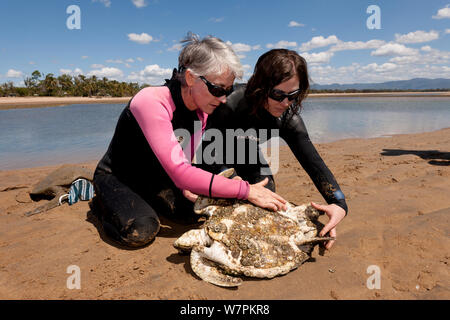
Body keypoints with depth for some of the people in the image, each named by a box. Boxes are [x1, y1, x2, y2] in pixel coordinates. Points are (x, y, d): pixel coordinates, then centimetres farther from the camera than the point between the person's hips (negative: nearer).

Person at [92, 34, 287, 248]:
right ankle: (103, 201, 4)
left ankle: (145, 201, 14)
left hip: (153, 178, 7)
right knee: (141, 232, -28)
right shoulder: (151, 102, -33)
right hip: (116, 178, -6)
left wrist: (183, 184, -20)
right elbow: (179, 172, -41)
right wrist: (246, 191, -40)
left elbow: (182, 161, 3)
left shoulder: (201, 110, -9)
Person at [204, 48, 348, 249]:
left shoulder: (288, 118, -26)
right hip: (218, 157, -3)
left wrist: (339, 203, -43)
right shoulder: (233, 104, -40)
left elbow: (312, 160, -29)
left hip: (248, 157, 4)